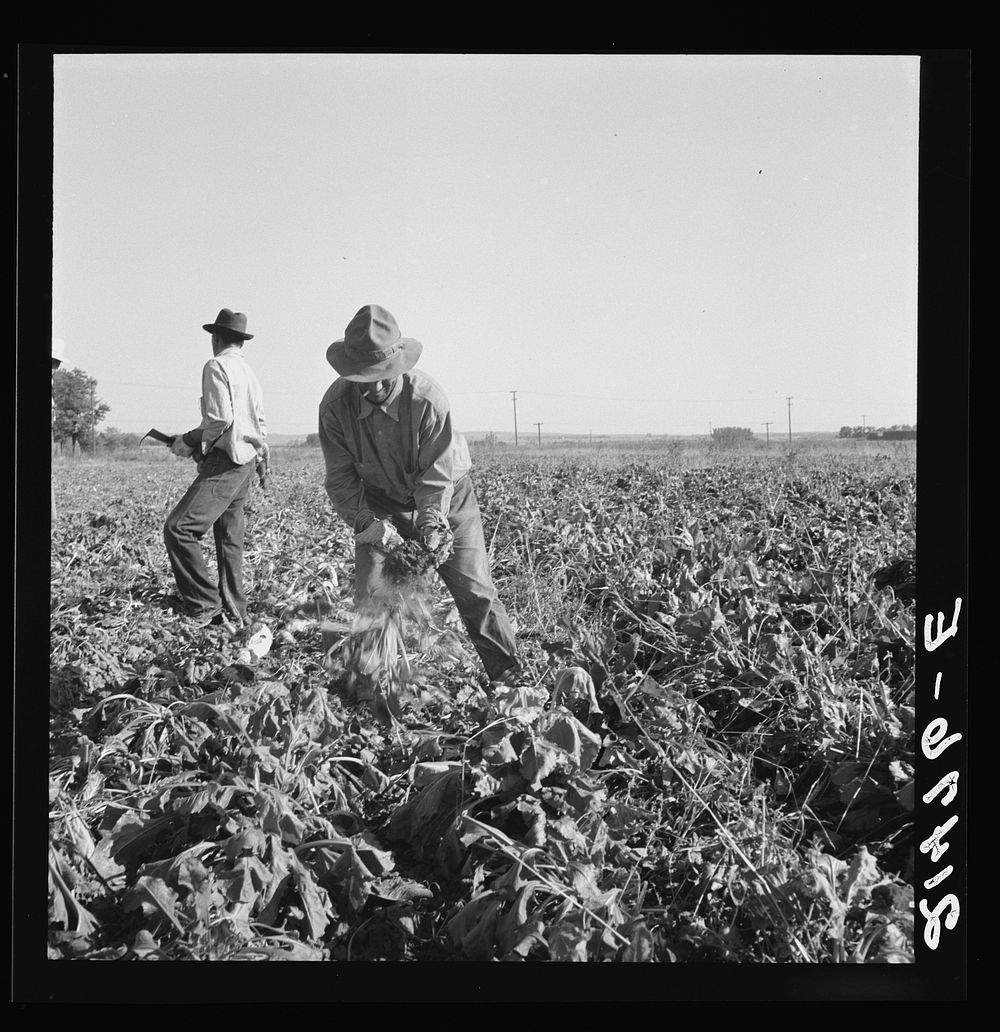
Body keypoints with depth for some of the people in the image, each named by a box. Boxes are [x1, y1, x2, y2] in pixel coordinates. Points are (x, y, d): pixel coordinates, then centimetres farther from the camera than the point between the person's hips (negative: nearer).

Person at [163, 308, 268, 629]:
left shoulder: (217, 366, -9)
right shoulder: (249, 373, 19)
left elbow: (220, 419, -19)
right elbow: (261, 423, 21)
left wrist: (188, 440, -8)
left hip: (225, 461, -10)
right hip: (247, 462, 10)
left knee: (178, 528, -13)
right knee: (230, 539, 12)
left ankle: (204, 605, -13)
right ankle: (233, 613, 14)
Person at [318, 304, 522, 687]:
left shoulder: (428, 399, -31)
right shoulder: (335, 404, -22)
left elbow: (436, 477, -28)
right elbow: (341, 478, -16)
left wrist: (431, 529, -39)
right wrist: (371, 526, -28)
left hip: (445, 500, -2)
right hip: (381, 504, 3)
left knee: (474, 591, -4)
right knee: (369, 597, -3)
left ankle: (510, 678, 8)